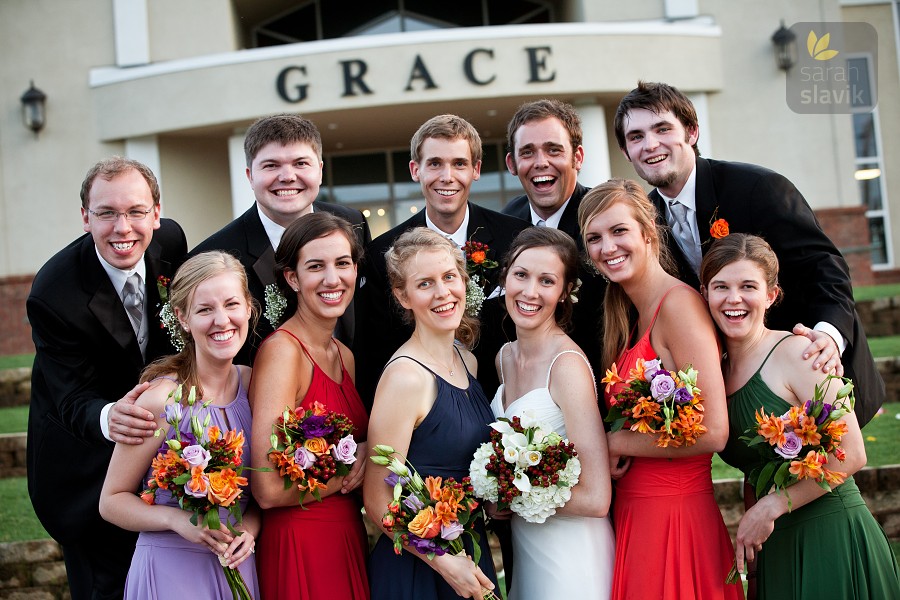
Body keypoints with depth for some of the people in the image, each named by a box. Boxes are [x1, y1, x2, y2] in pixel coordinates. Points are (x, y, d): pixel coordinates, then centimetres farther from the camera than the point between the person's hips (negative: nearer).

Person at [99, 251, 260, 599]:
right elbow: (112, 501, -8)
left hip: (238, 567, 4)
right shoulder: (159, 399, -16)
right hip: (170, 569, -4)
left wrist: (250, 525, -9)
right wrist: (177, 520, -23)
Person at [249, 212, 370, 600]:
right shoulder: (281, 350, -17)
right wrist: (352, 468, -9)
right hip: (300, 548, -7)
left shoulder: (345, 356, 7)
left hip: (350, 538, 8)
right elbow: (269, 488, -23)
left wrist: (365, 459, -6)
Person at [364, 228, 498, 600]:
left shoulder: (468, 362, 3)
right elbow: (377, 500, -18)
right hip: (418, 570, -7)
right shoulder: (405, 377, -20)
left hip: (472, 553, 7)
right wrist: (445, 563, -17)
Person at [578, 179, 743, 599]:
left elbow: (712, 432, -22)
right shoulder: (633, 317, 10)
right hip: (634, 513, 8)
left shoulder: (678, 301, -15)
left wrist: (617, 442, -12)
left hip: (674, 517, -8)